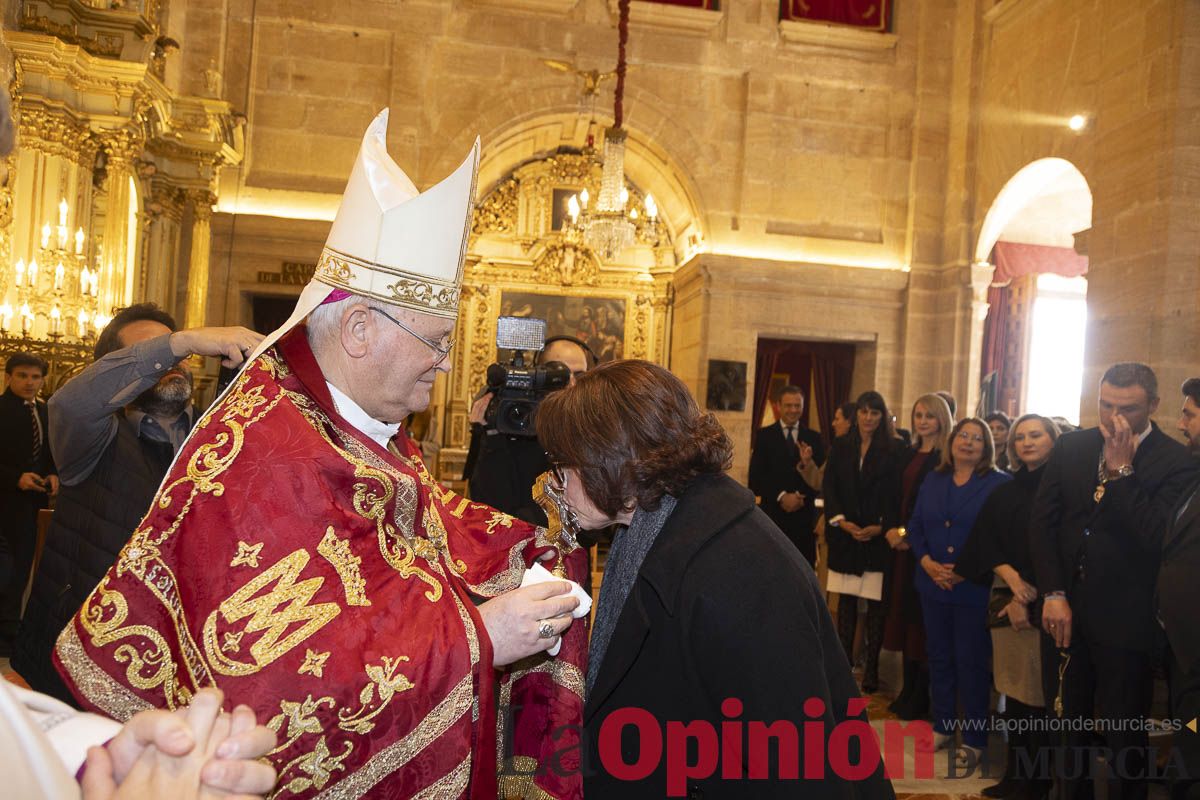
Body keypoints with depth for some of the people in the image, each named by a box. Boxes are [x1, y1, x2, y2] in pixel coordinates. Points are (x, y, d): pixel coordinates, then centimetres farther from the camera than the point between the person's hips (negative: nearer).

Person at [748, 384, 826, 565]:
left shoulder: (814, 438, 10)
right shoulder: (764, 436, 5)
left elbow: (821, 479, 5)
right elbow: (755, 479, -2)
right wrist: (781, 497, -12)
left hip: (804, 517, 1)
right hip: (773, 516, -1)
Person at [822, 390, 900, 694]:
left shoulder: (894, 449, -1)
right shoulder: (841, 447, 8)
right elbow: (829, 488, 5)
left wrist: (880, 527, -13)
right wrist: (842, 522, -7)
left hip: (878, 535, -3)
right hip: (845, 534, 3)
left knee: (875, 602, -2)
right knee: (846, 600, 8)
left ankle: (871, 669, 5)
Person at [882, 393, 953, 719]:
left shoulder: (946, 459, -9)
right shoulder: (908, 455, 14)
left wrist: (913, 535, -18)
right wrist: (891, 529, -2)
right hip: (903, 545, 7)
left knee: (923, 617, 0)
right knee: (905, 612, 12)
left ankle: (921, 696, 11)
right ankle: (909, 689, 24)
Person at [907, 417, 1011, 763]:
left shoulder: (999, 484, -6)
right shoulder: (933, 481, 10)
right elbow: (915, 526, 9)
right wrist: (927, 562, -7)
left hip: (974, 588, -5)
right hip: (934, 585, 5)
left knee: (971, 662, 2)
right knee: (939, 657, 14)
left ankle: (974, 738, 16)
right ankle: (942, 725, 29)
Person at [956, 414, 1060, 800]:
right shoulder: (1004, 493, 15)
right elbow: (985, 542, 7)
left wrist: (1029, 595, -11)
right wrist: (1011, 578, -11)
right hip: (1006, 598, 5)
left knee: (1039, 693, -3)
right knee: (1013, 689, 9)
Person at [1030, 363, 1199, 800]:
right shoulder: (1071, 446, 2)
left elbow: (1156, 536, -21)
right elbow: (1043, 520, 2)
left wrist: (1121, 469, -20)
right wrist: (1053, 594, -5)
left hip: (1125, 622, -4)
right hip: (1064, 610, 4)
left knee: (1125, 737, 10)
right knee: (1066, 725, 16)